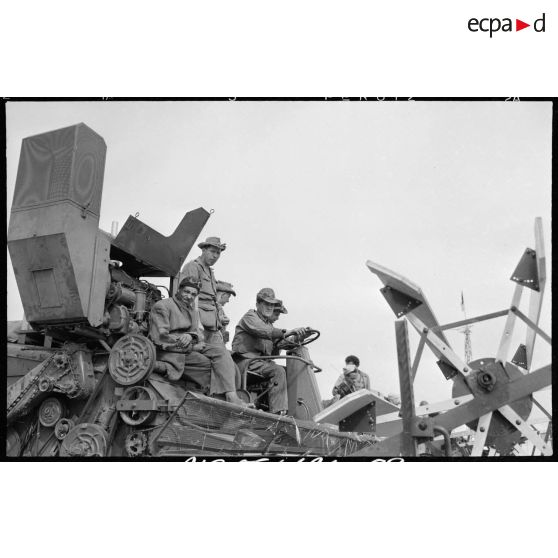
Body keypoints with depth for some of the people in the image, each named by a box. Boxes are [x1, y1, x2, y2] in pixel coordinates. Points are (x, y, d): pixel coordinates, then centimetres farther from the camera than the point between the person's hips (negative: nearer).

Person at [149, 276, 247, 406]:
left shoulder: (192, 310, 21)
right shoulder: (162, 306, -4)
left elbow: (199, 333, 11)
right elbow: (159, 338, -14)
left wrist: (190, 336, -14)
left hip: (190, 346, 7)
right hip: (169, 351, -7)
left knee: (221, 350, -14)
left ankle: (231, 396, -23)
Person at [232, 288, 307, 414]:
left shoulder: (268, 323, 26)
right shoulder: (250, 317, -3)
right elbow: (263, 331, -24)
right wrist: (287, 332, -35)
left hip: (261, 360, 9)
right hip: (247, 359, -9)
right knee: (278, 371, -27)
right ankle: (278, 412, -31)